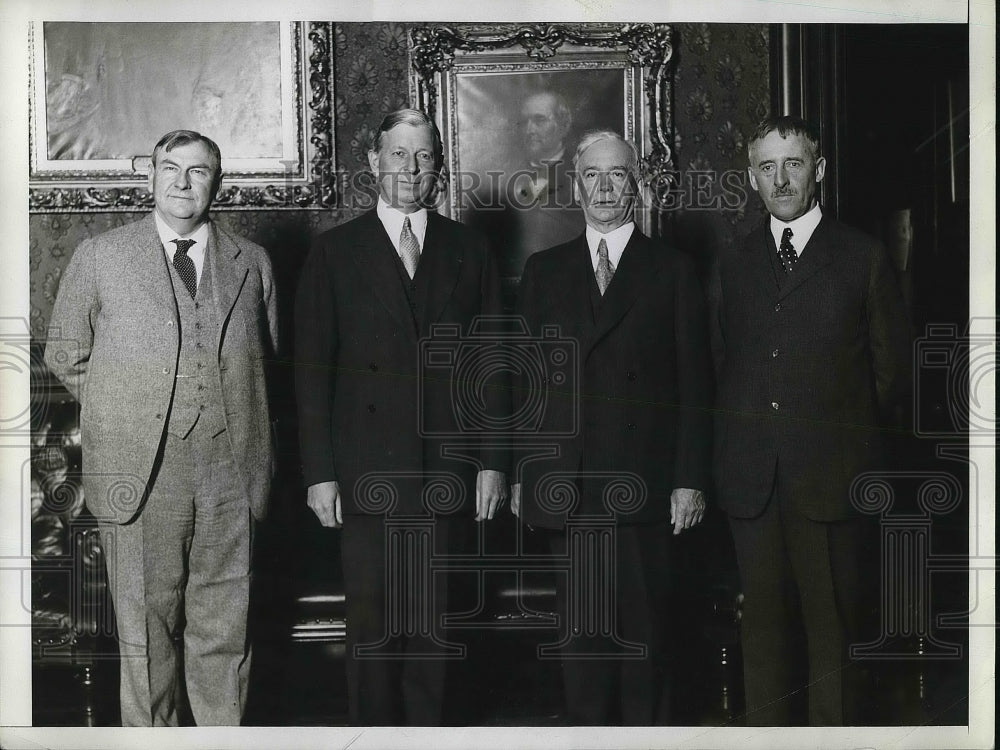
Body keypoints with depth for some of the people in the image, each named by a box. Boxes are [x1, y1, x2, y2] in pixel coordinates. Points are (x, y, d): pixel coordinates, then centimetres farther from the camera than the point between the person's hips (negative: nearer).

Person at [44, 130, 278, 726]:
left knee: (225, 632, 8)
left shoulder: (252, 263, 11)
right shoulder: (99, 257, 5)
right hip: (140, 472, -1)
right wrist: (121, 410, 6)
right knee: (146, 632, 5)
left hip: (230, 472, 2)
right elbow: (65, 353, 12)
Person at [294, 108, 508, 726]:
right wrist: (319, 472, -4)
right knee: (372, 624, 3)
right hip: (368, 473, -1)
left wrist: (492, 461, 2)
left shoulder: (468, 250, 10)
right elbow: (312, 368, 1)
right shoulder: (337, 251, 5)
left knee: (430, 623, 6)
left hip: (446, 470, 1)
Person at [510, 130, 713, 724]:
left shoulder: (673, 272, 6)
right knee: (581, 627, 5)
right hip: (566, 486, 2)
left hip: (642, 485, -2)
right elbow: (526, 379, 11)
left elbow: (695, 385, 3)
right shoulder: (544, 271, 13)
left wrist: (691, 479, -3)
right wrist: (519, 473, 5)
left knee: (644, 626, 2)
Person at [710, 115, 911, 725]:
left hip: (828, 476, -3)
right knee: (764, 623, 7)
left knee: (833, 625, -1)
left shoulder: (864, 258, 3)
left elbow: (893, 367, 7)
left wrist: (839, 426, 5)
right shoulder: (732, 265, 14)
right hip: (751, 478, 3)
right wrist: (737, 444, 8)